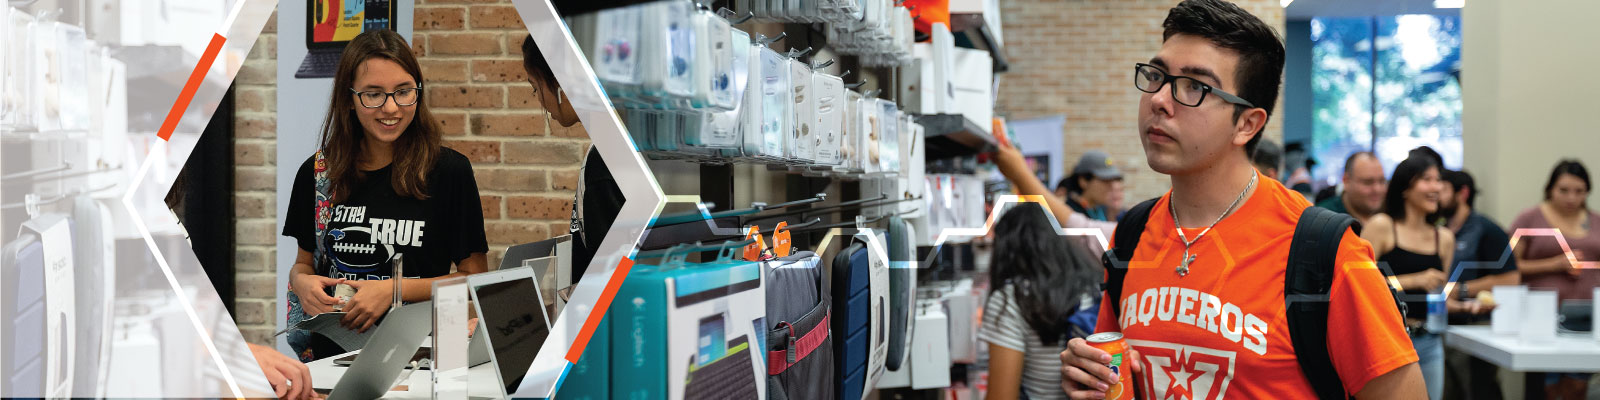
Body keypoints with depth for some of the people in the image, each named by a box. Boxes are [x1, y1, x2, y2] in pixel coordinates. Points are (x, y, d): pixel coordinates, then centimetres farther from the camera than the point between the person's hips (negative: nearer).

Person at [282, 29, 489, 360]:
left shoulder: (449, 170, -1)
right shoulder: (317, 173, 9)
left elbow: (474, 277, 2)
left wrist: (395, 290, -9)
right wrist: (302, 282, -1)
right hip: (331, 354, 4)